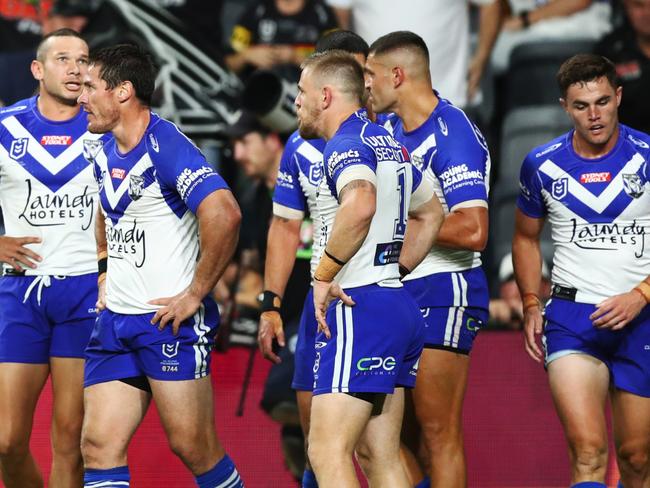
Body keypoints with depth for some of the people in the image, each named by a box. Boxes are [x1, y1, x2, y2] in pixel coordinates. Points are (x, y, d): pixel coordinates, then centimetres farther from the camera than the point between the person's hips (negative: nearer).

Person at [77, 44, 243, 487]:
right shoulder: (103, 152, 11)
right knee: (99, 447, 1)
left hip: (170, 321, -8)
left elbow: (224, 215, -29)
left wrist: (196, 293, -22)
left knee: (193, 447, -2)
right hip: (115, 319, 8)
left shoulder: (166, 147, -16)